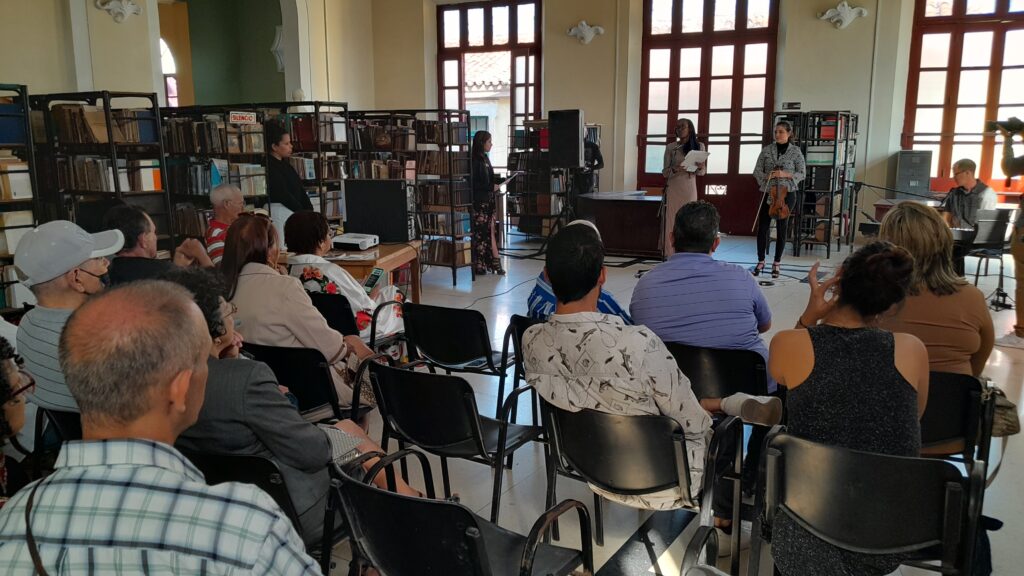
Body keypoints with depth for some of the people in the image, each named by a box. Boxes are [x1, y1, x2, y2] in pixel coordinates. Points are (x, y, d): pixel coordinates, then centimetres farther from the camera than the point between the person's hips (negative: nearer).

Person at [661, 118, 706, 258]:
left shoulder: (699, 146, 6)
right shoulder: (671, 148, 4)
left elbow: (701, 173, 8)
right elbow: (665, 172, 1)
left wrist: (700, 167, -15)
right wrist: (675, 169, -19)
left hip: (689, 189, 1)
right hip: (673, 189, -1)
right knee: (671, 221, -4)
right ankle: (669, 254, -1)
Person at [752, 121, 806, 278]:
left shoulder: (796, 151, -1)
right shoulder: (766, 150, 4)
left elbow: (802, 174, -1)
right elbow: (757, 170, 5)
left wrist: (785, 174, -16)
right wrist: (766, 176, -14)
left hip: (787, 194, -2)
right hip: (768, 193, 2)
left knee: (781, 228, 4)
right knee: (762, 227, -1)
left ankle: (777, 263, 15)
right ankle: (761, 261, 12)